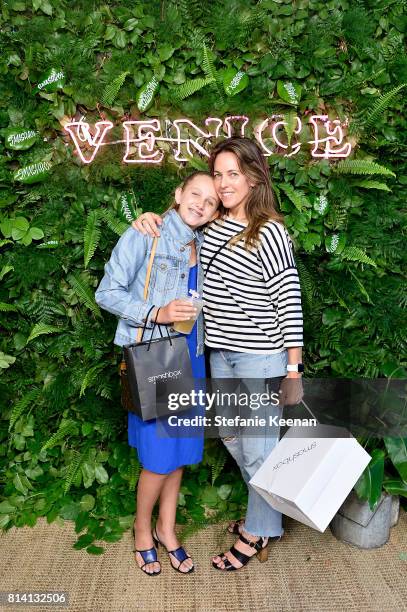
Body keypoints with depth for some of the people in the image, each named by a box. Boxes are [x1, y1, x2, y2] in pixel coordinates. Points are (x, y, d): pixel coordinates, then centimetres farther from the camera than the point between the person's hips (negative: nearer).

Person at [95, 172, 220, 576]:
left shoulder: (203, 246, 9)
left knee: (182, 447, 12)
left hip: (189, 358, 6)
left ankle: (166, 528, 33)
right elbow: (107, 292, -10)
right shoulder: (144, 236, -10)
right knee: (159, 455, -1)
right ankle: (142, 529, 26)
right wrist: (156, 313, -21)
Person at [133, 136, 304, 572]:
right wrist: (151, 218, 0)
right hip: (221, 353, 8)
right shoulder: (212, 223, 4)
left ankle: (259, 532, 30)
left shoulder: (269, 233, -16)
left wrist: (294, 370, -14)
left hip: (261, 357, -8)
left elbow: (289, 303, -15)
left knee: (259, 446, 7)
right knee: (231, 435, 21)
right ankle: (268, 506, 45)